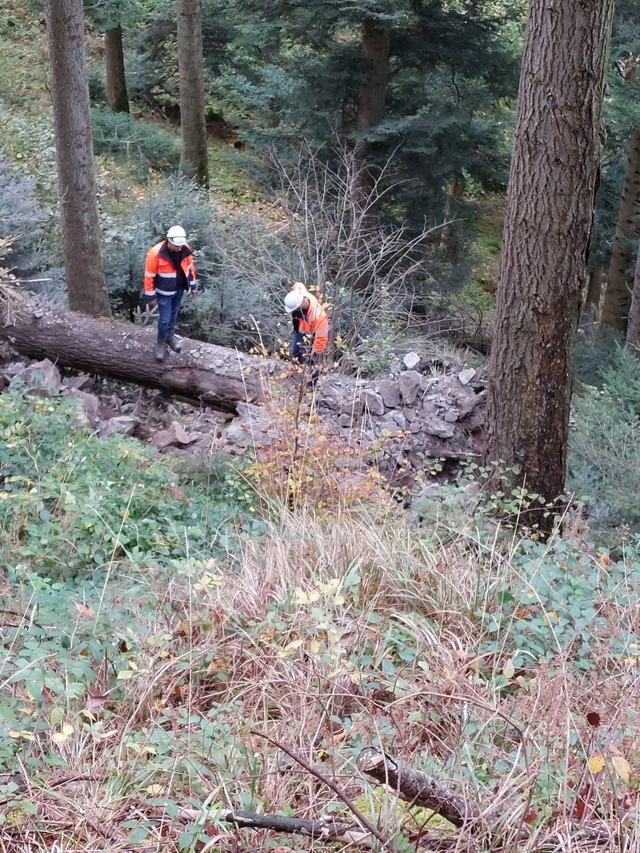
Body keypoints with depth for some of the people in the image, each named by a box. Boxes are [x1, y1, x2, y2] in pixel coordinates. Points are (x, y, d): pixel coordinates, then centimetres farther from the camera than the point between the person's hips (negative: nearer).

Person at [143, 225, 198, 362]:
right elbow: (149, 276, -19)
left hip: (179, 289, 5)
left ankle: (170, 335, 44)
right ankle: (160, 343, 22)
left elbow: (189, 267, 4)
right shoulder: (155, 253, -29)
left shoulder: (185, 249, -13)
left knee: (173, 314, 23)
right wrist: (150, 296, -13)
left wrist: (193, 285, 10)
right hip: (164, 292, -5)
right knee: (164, 319, 1)